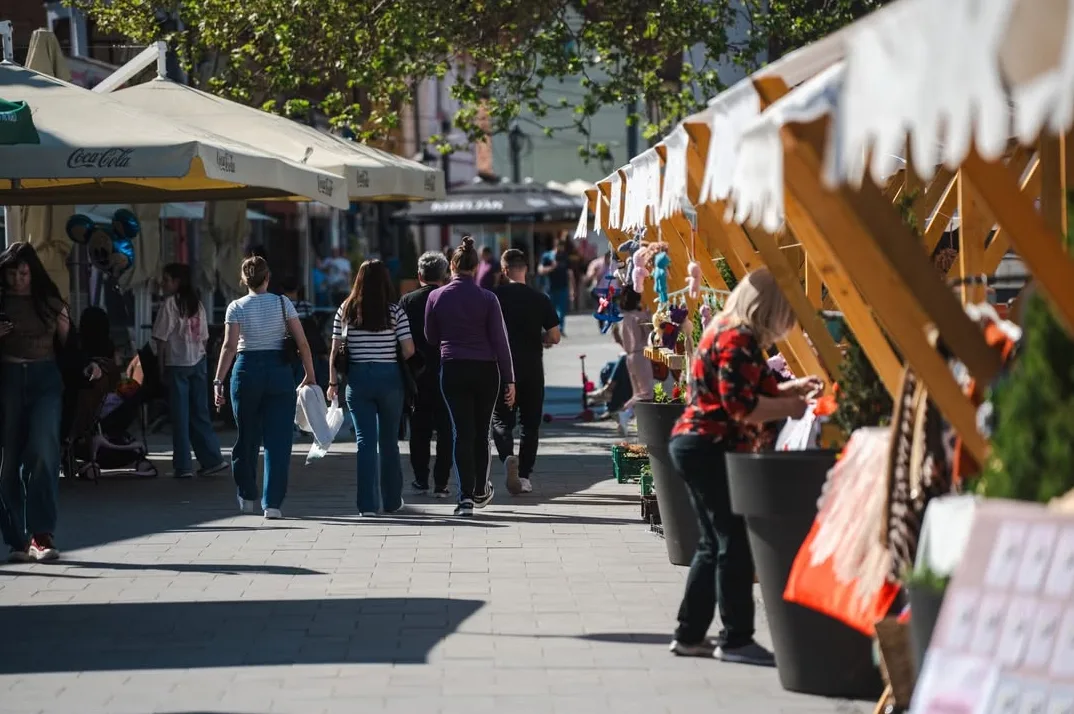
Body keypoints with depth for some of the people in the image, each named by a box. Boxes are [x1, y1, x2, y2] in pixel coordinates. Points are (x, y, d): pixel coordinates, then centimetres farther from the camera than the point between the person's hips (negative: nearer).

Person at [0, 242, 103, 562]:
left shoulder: (50, 302, 6)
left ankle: (43, 535, -17)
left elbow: (66, 345, 7)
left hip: (44, 379, -1)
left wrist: (85, 366, -9)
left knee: (42, 452, -17)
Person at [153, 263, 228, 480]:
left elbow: (162, 338, -10)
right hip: (198, 363, 6)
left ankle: (183, 466, 0)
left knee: (180, 415, -1)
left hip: (177, 364, -6)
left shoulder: (170, 303, -9)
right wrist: (199, 357, 14)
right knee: (200, 413, 11)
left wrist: (161, 367, -4)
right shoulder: (197, 304, 9)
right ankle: (212, 459, 8)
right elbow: (204, 337, 9)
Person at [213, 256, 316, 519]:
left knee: (247, 438, 15)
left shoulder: (236, 307, -1)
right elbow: (302, 343, -3)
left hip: (247, 370, 0)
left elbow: (229, 346, -10)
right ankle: (272, 503, -6)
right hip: (279, 370, 0)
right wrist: (310, 376, 4)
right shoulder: (283, 303, 1)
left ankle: (247, 497, 26)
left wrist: (218, 381, -12)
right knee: (278, 439, 1)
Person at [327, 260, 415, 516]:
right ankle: (392, 501, 22)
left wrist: (333, 382, 7)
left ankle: (367, 504, -4)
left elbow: (336, 350, -1)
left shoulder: (346, 311, -1)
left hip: (358, 378, 0)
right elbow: (409, 350, -8)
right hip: (389, 378, 0)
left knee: (365, 442, 1)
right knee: (389, 442, 13)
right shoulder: (395, 312, -5)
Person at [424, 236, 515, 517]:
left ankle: (466, 497, -8)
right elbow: (500, 341, -6)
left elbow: (431, 338, 7)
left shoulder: (436, 297, -3)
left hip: (452, 370, 0)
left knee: (462, 432, 1)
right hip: (485, 370, 0)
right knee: (481, 431, 14)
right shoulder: (487, 299, -7)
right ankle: (480, 491, 26)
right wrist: (509, 379, -3)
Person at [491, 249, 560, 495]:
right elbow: (554, 337, -3)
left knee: (501, 420, 8)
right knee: (530, 423, 11)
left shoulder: (494, 297, -5)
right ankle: (525, 475, 8)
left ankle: (508, 456, -20)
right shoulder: (540, 299, -3)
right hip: (532, 370, 1)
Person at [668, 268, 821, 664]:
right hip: (711, 450, -11)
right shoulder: (738, 340, -16)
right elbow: (741, 406, -21)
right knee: (735, 543, -6)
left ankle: (690, 635, 18)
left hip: (695, 447, 11)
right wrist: (791, 407, -11)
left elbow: (749, 389, 22)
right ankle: (735, 639, -3)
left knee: (714, 544, 15)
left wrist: (790, 388, 14)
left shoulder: (725, 331, 16)